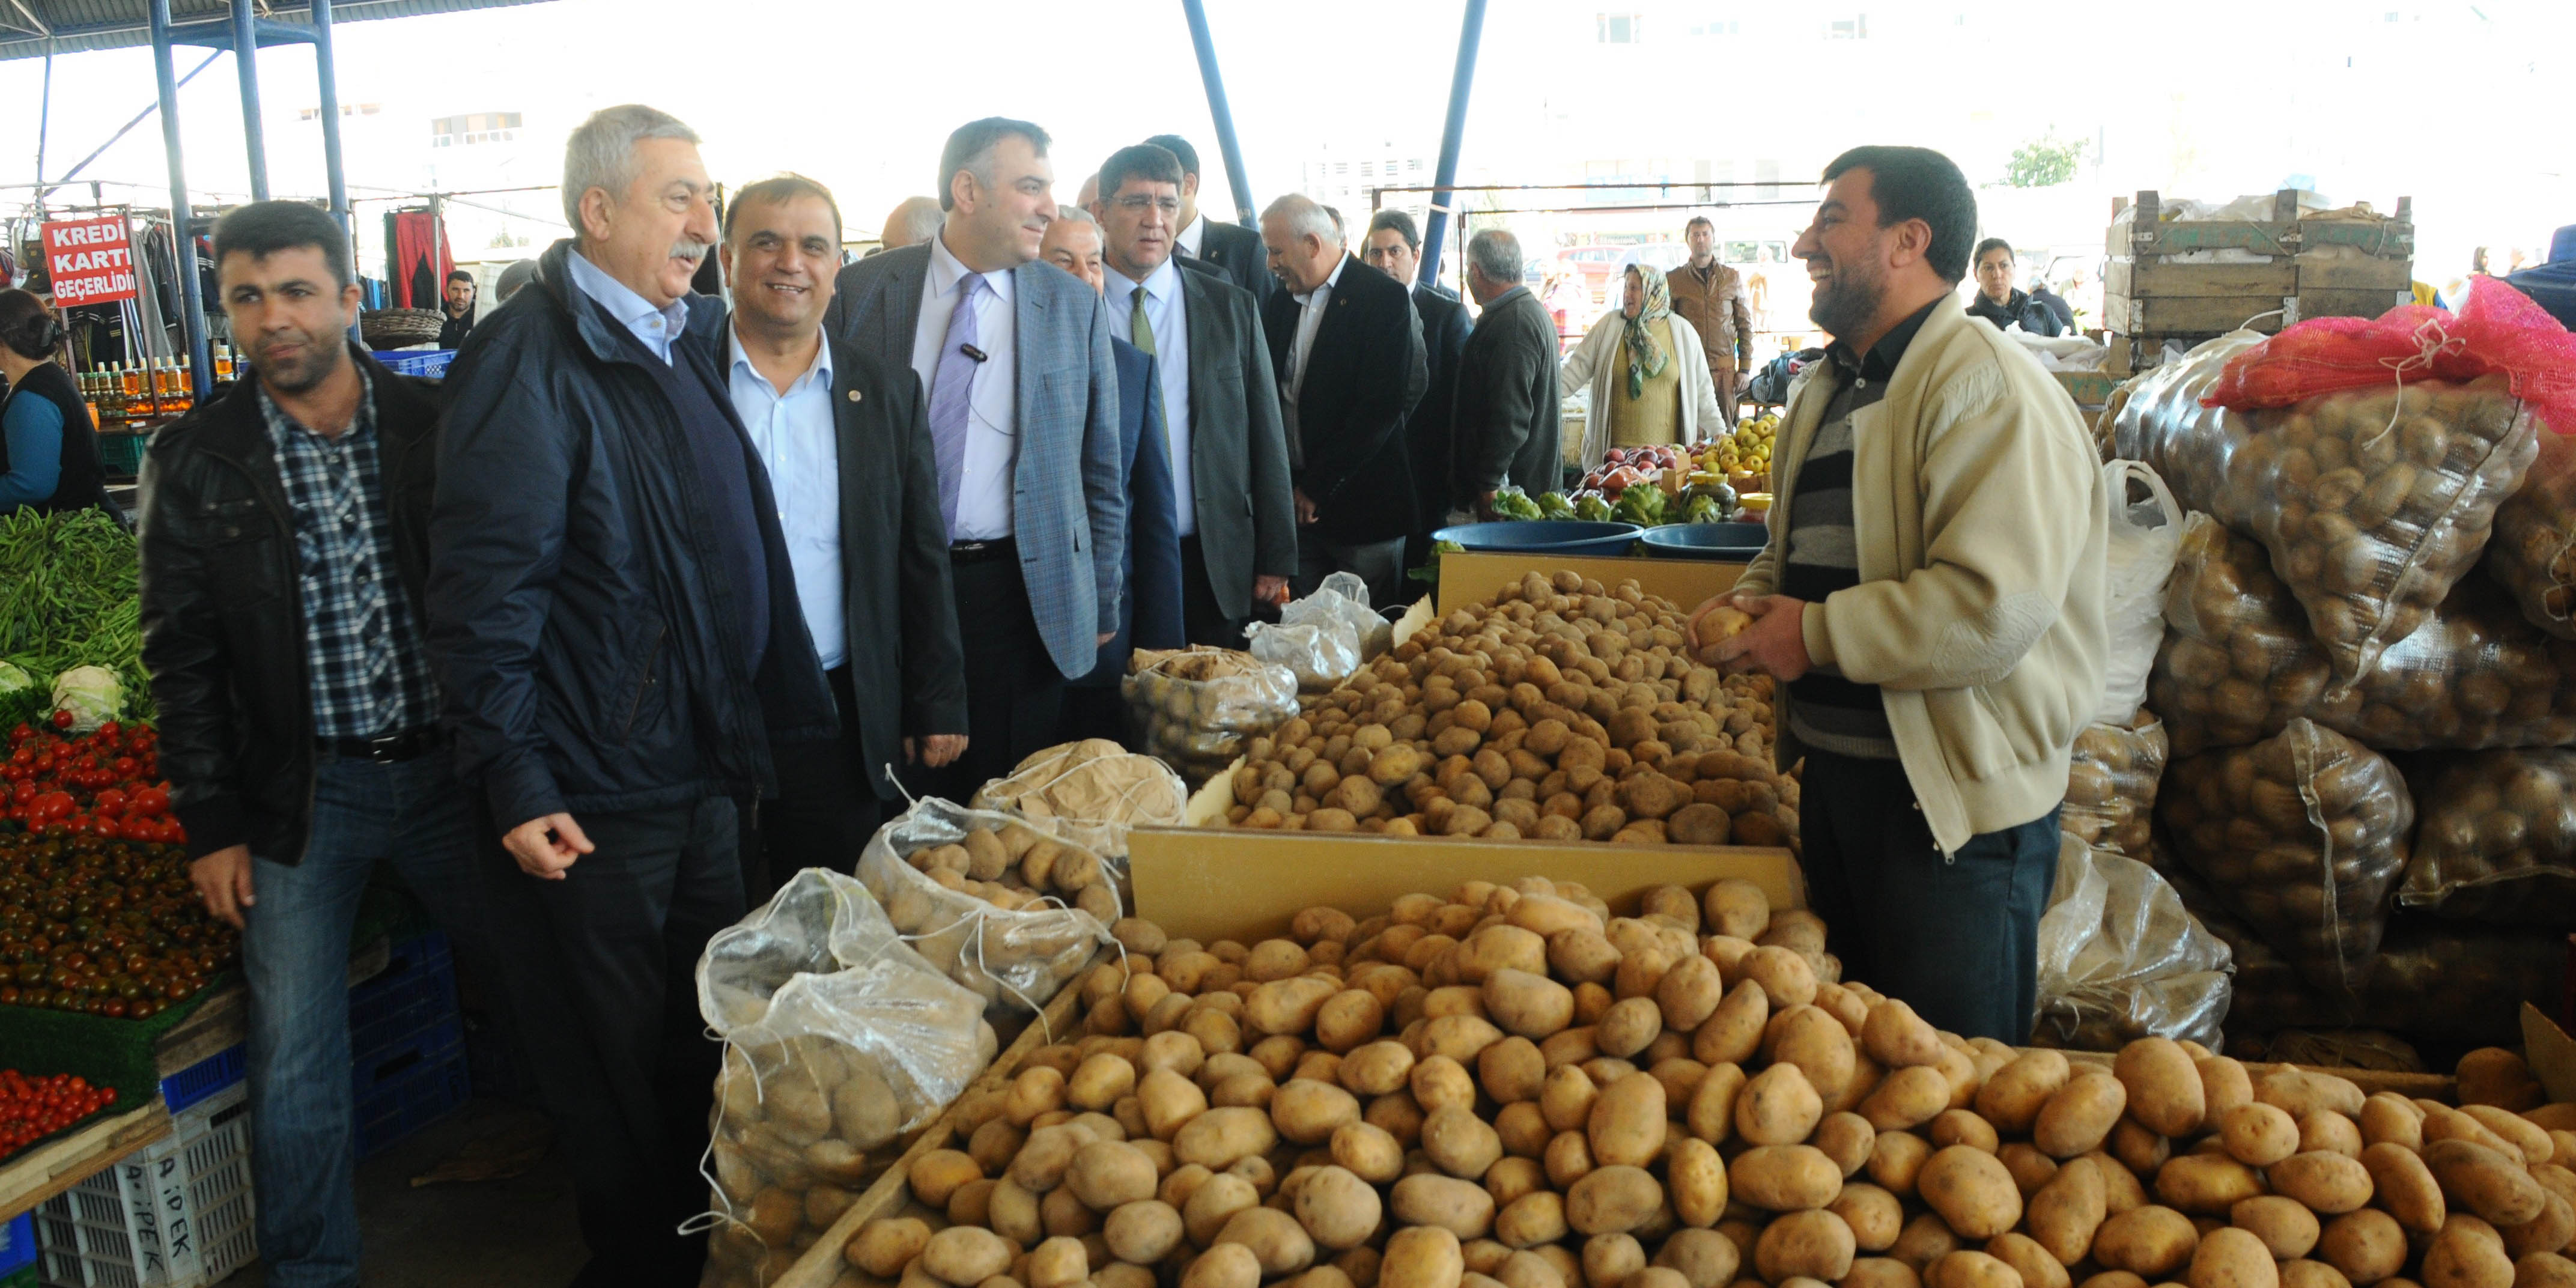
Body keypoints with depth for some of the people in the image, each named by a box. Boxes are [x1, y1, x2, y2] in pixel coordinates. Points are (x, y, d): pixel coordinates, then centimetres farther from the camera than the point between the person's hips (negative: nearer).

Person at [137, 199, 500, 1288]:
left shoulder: (438, 424, -3)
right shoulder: (194, 460, -2)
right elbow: (183, 659, 2)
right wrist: (211, 827, 0)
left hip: (450, 774, 1)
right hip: (302, 798, 0)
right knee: (294, 1070, 4)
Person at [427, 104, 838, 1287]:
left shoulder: (689, 338, 9)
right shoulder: (530, 359, -17)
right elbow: (483, 595, -20)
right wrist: (517, 785, -21)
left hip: (704, 769, 8)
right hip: (594, 795, -8)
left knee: (705, 1037, 20)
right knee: (616, 1063, 9)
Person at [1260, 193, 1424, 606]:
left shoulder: (1384, 298, -8)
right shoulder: (1282, 302, 13)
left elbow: (1381, 407, -15)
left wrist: (1317, 487, -14)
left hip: (1362, 508, -5)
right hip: (1298, 507, 5)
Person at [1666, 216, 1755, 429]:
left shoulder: (1733, 278, 11)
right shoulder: (1673, 279, 7)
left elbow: (1745, 326, 12)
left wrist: (1745, 368, 5)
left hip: (1724, 366, 1)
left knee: (1725, 429, -1)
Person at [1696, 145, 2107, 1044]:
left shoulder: (1988, 387, -18)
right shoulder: (1831, 390, 13)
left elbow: (1995, 608, -30)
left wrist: (1815, 635, -21)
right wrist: (1752, 600, 5)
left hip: (1955, 796, -9)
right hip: (1837, 766, 9)